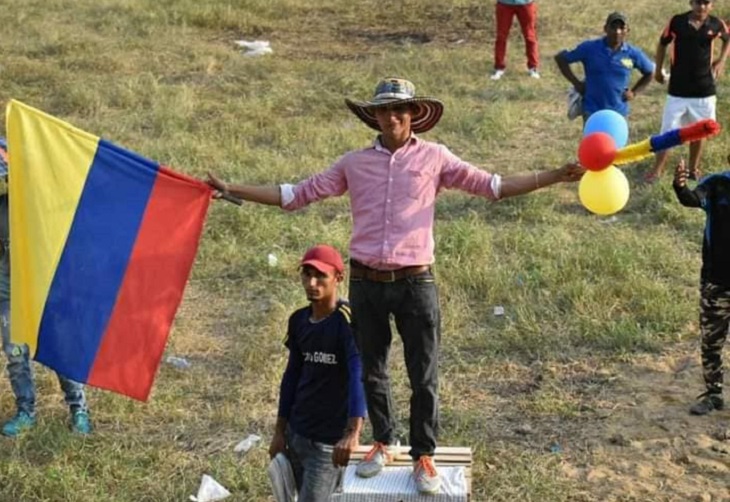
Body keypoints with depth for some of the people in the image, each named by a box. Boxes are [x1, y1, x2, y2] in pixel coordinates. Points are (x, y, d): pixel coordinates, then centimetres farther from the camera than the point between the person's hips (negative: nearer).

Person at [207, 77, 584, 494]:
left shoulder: (435, 158, 2)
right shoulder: (355, 163, 7)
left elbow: (493, 186, -1)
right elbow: (297, 195, 8)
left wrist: (557, 176, -10)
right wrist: (231, 189, 3)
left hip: (415, 283, -2)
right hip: (366, 283, 2)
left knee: (424, 377, 4)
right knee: (372, 371, 15)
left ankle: (424, 456, 20)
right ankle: (383, 444, 35)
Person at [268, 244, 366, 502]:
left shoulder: (347, 321, -17)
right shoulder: (298, 320, 4)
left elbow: (358, 375, -30)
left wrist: (352, 433, -43)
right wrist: (280, 430, 14)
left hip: (328, 440, -7)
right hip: (296, 434, 7)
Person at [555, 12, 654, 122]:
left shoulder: (633, 53, -1)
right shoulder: (590, 48, -7)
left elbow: (649, 72, 16)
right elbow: (561, 58, 0)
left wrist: (634, 92, 5)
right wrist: (576, 83, -5)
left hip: (619, 113, 2)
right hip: (593, 112, -2)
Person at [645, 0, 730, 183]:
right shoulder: (677, 22, -9)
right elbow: (662, 44, 8)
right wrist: (658, 70, 7)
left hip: (704, 90, 2)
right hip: (678, 90, -2)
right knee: (668, 132, -1)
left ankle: (693, 169, 28)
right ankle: (657, 170, 10)